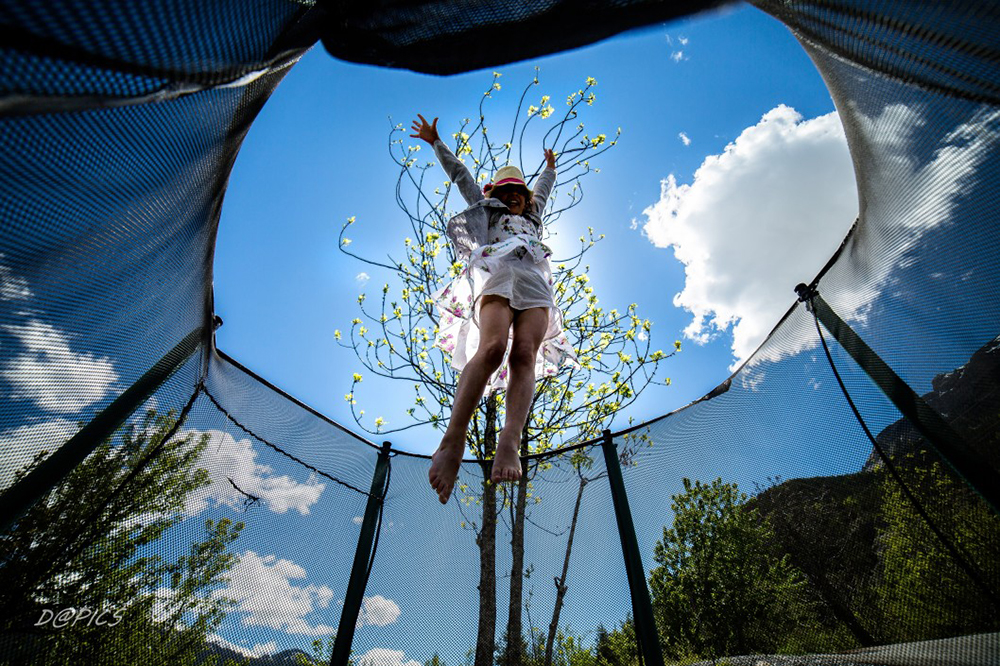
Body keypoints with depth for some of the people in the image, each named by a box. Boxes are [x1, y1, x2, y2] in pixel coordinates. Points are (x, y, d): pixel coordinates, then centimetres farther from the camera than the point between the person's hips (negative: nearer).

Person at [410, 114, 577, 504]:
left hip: (535, 284, 4)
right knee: (492, 347, -31)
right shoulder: (487, 211, 33)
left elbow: (543, 188, 61)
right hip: (497, 275, -3)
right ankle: (452, 443, -39)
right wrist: (435, 142, 50)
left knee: (524, 355, -24)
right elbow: (460, 174, 41)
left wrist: (550, 166, 77)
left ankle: (509, 443, -40)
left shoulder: (531, 218, 42)